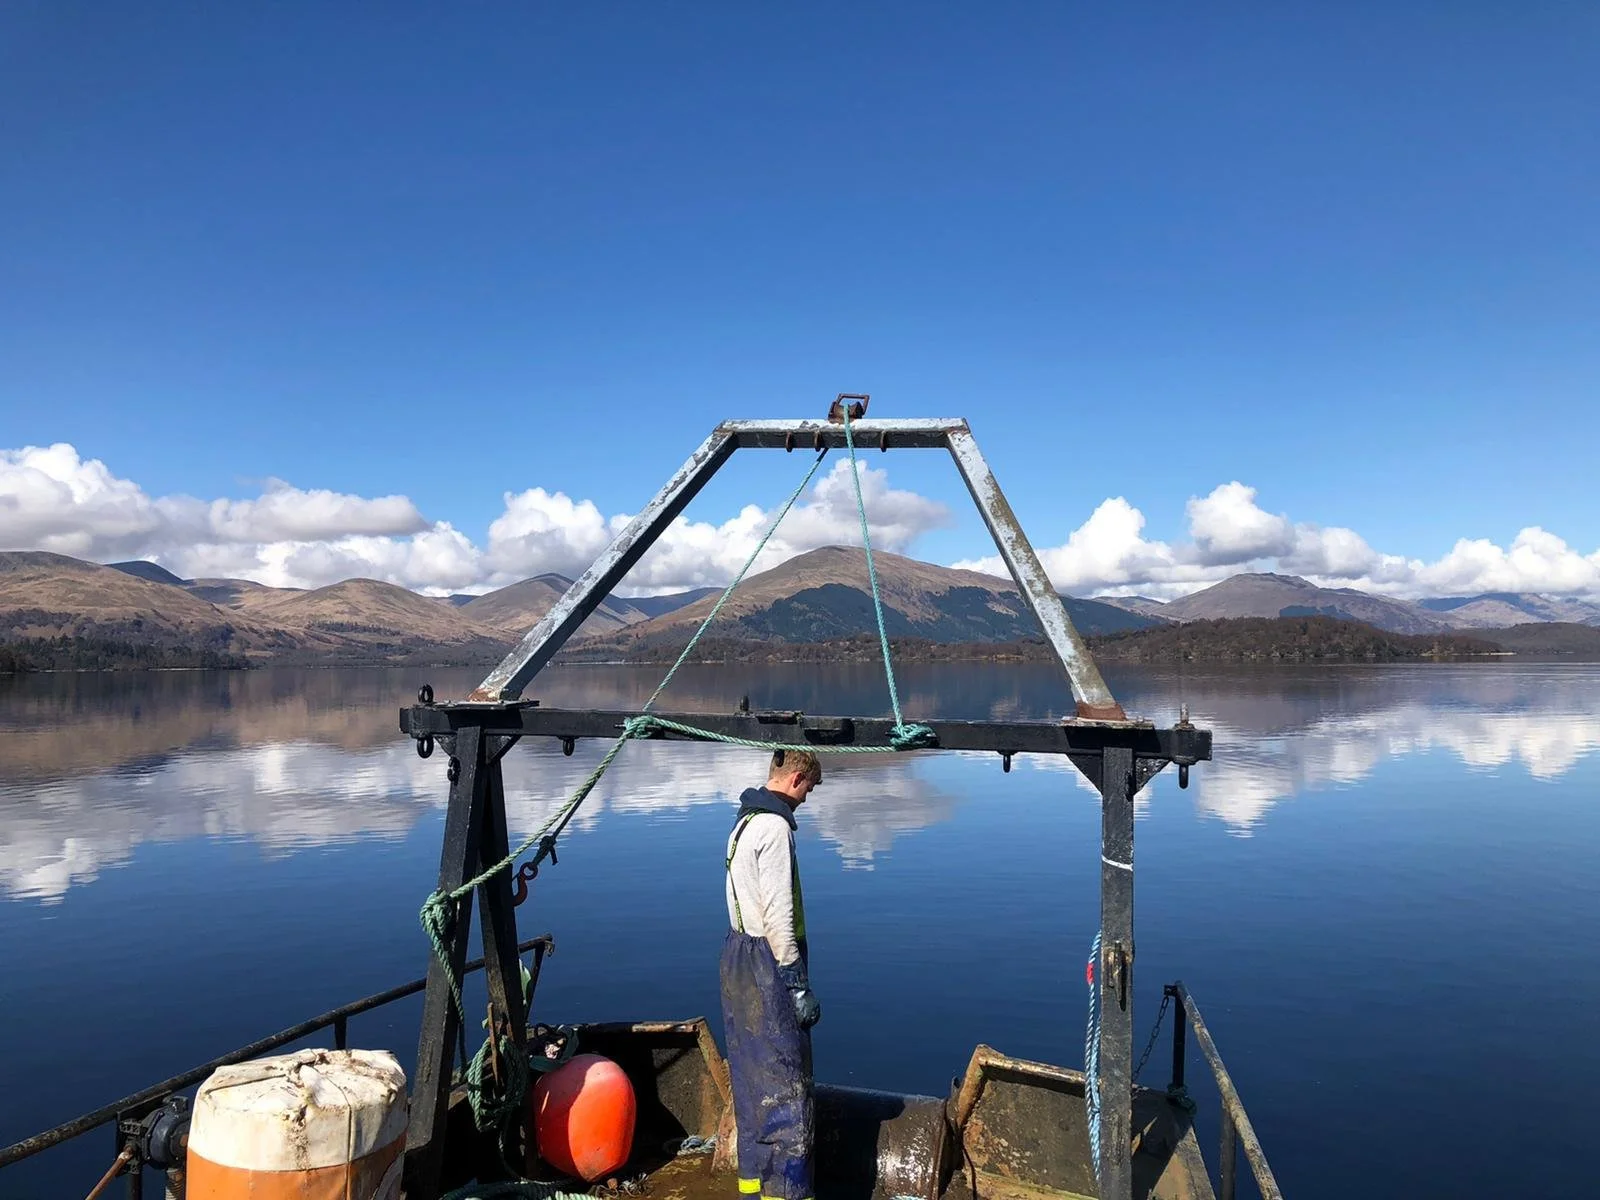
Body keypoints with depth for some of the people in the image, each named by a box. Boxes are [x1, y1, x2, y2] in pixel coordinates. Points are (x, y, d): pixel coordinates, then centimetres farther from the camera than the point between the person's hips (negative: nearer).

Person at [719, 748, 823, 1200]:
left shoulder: (745, 819, 11)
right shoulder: (774, 826, -19)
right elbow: (778, 914, -21)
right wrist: (798, 984, -16)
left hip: (739, 955, 10)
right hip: (765, 964, -10)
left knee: (753, 1075, 17)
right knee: (786, 1082, -2)